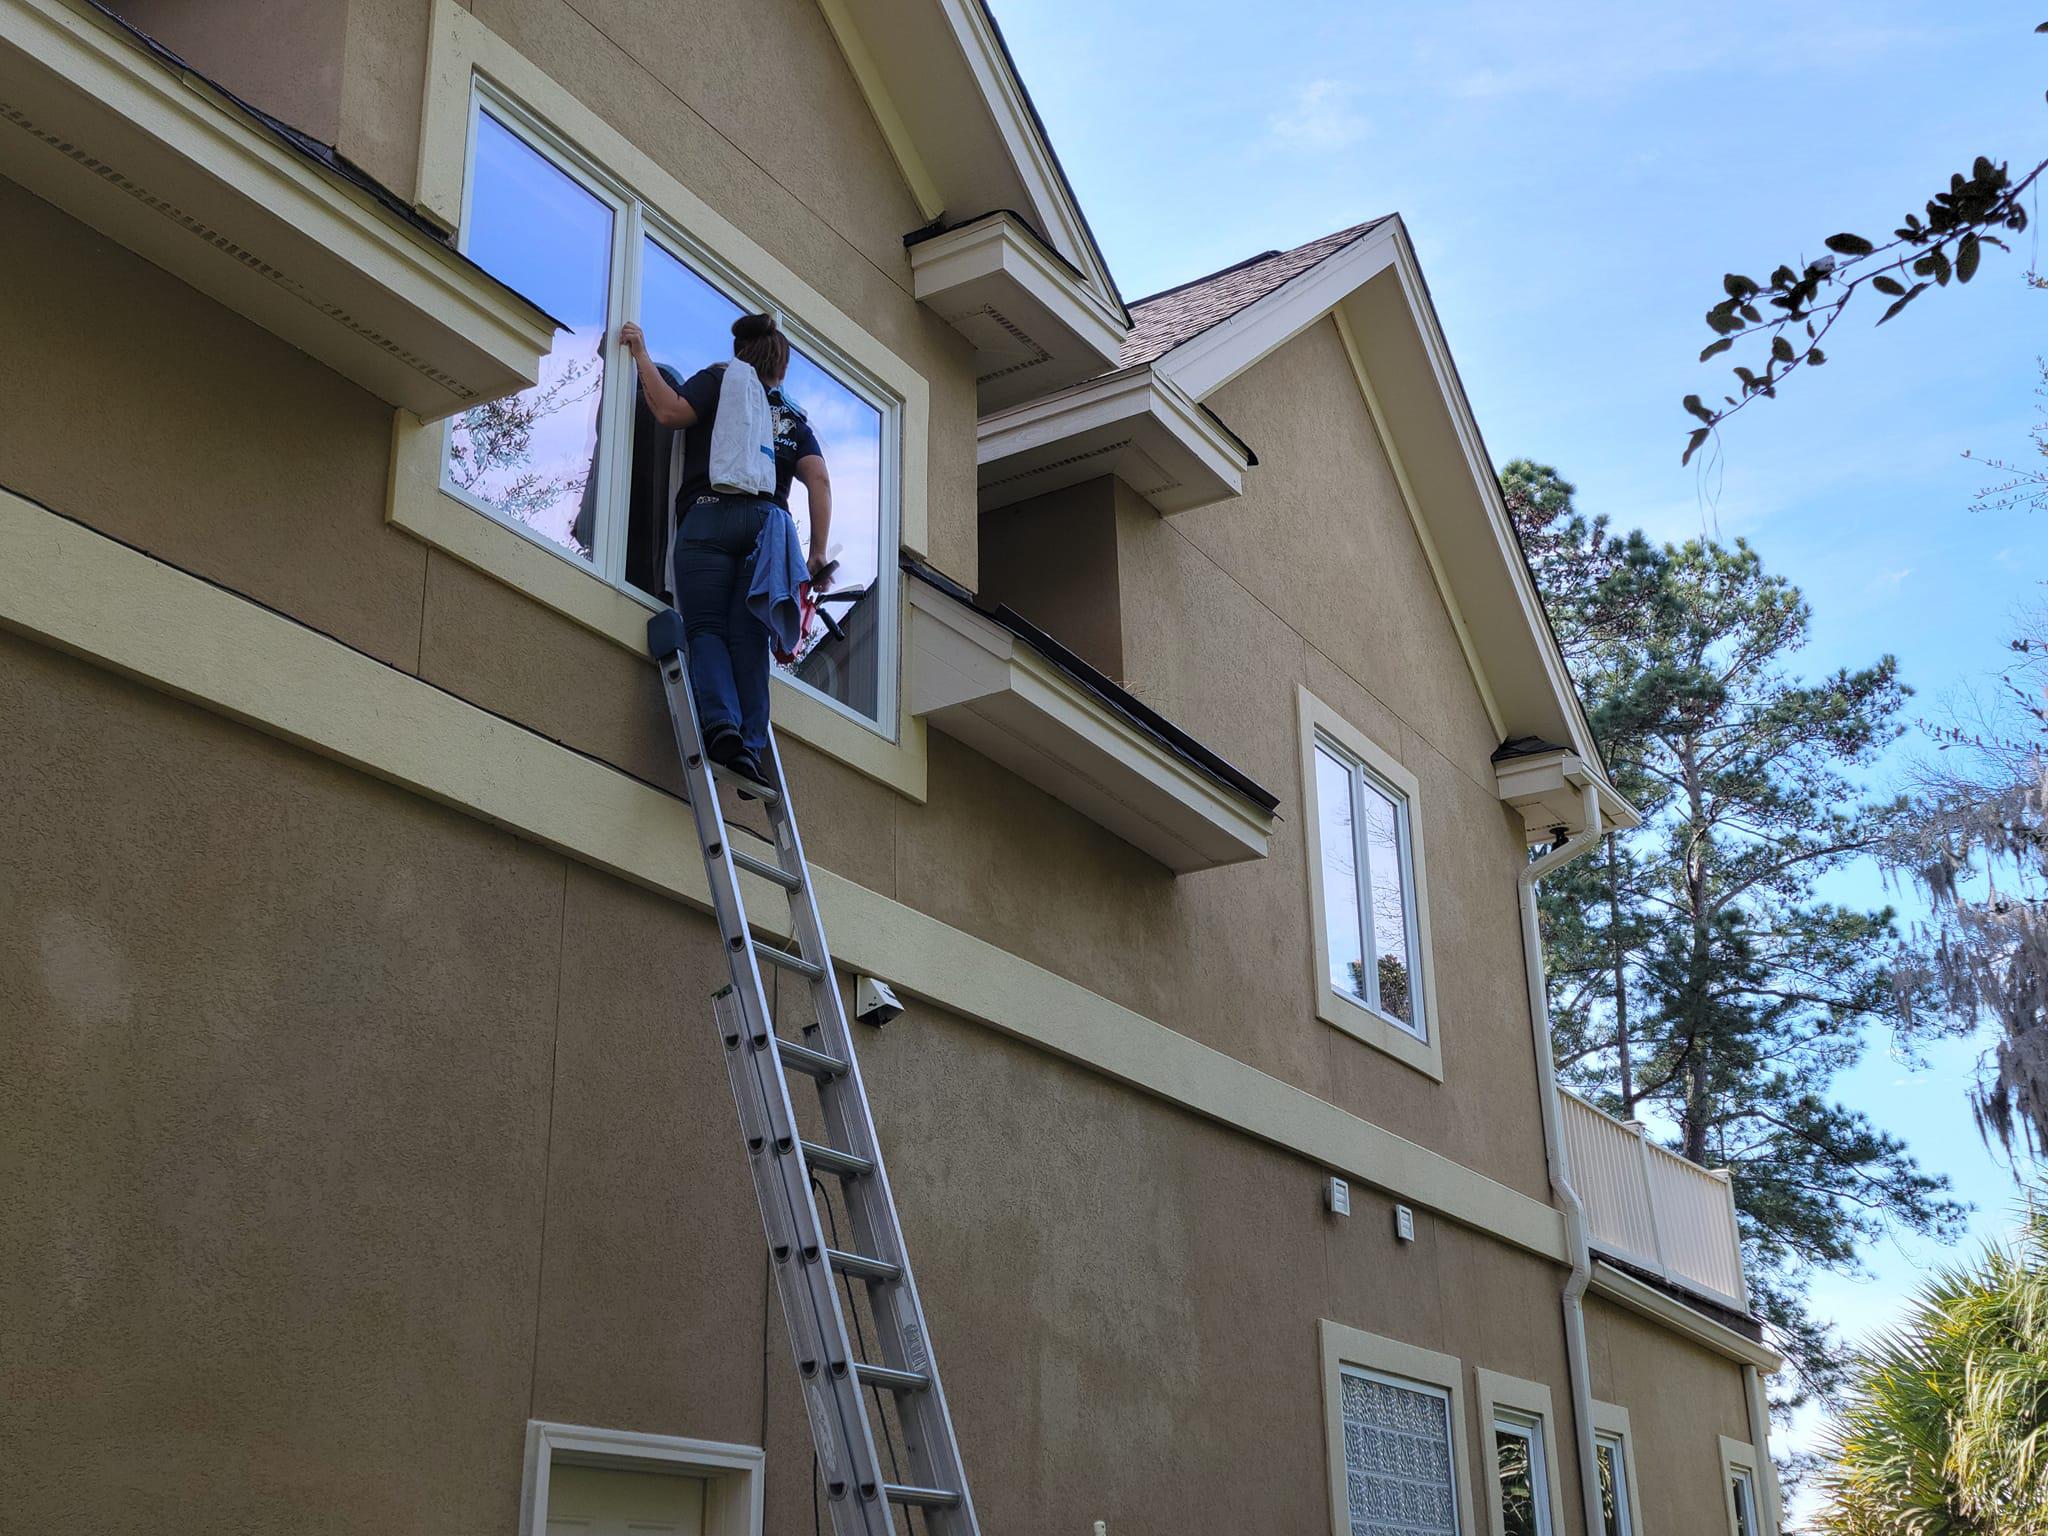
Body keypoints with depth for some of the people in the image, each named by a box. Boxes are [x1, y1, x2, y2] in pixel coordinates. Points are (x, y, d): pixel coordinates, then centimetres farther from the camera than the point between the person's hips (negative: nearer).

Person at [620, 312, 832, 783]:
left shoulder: (718, 379, 17)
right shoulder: (793, 418, 26)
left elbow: (671, 412, 0)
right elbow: (819, 480, 12)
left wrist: (640, 355, 11)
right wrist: (817, 552, 10)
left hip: (709, 517, -3)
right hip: (768, 523, 3)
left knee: (705, 628, -7)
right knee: (749, 639, -2)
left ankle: (721, 723, -30)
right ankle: (751, 746, -16)